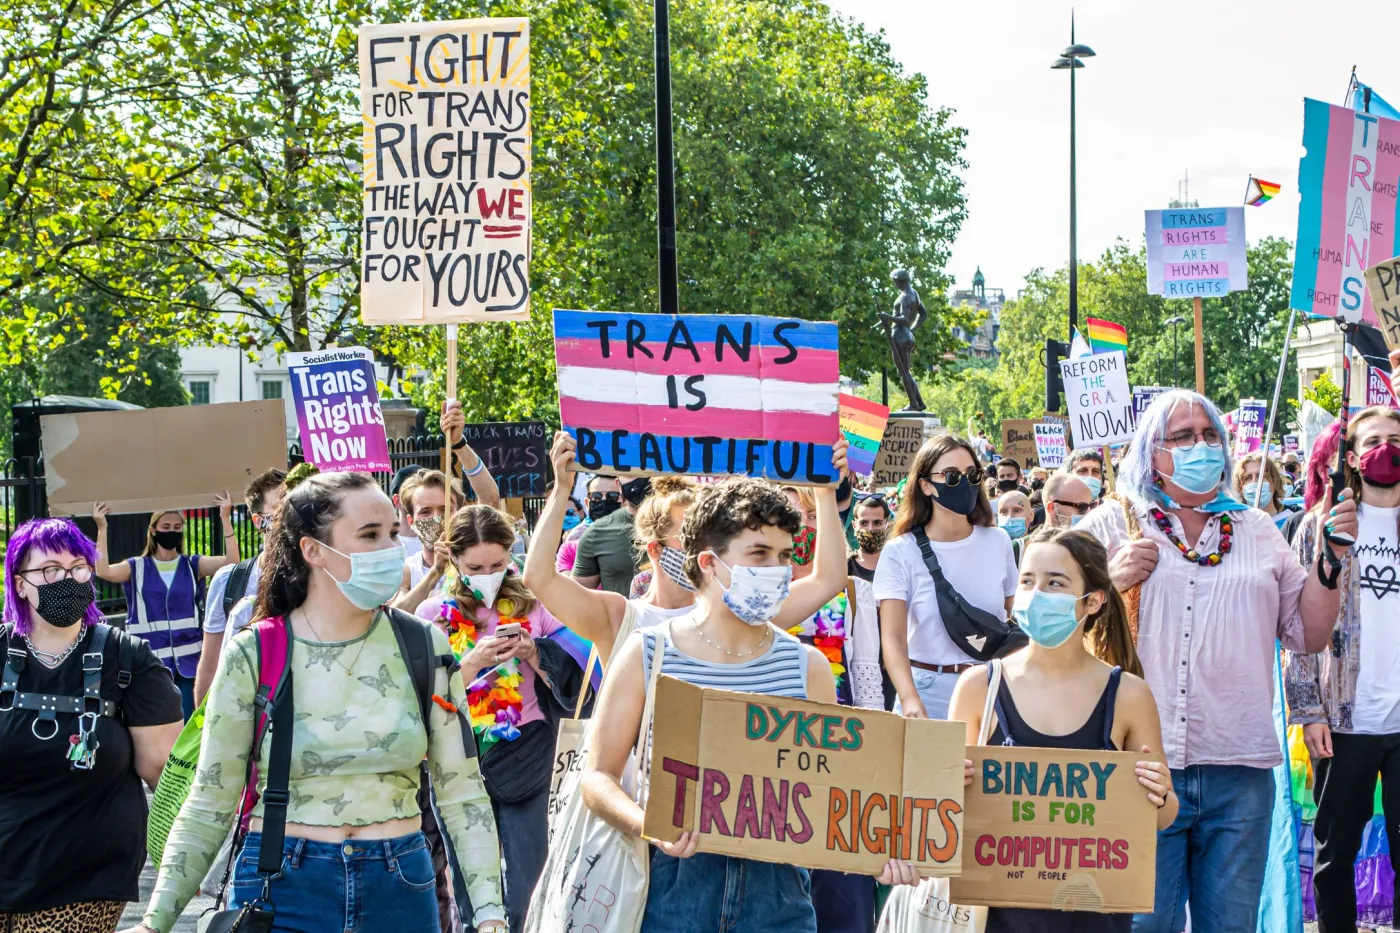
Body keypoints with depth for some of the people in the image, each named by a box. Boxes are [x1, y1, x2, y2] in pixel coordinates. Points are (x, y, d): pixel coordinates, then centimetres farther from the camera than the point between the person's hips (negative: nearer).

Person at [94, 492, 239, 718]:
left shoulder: (193, 565, 7)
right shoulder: (136, 567, 5)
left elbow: (232, 562, -8)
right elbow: (104, 572, -13)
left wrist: (225, 518, -15)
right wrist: (102, 529, -18)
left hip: (189, 660, 1)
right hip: (150, 661, -1)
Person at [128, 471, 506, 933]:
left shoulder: (424, 648, -1)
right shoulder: (251, 656, -6)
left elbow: (462, 795, 1)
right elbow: (208, 807, -3)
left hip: (401, 891, 2)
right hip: (282, 892, -2)